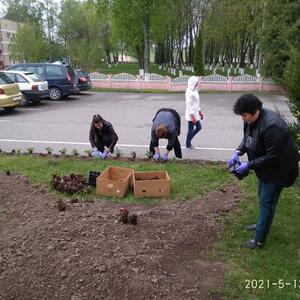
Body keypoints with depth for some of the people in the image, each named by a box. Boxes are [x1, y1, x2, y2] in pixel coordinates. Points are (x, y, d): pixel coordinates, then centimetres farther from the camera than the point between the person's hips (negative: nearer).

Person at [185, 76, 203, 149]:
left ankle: (188, 141, 26)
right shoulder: (189, 92, -18)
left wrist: (200, 111, 20)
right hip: (191, 115, -10)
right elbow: (188, 104, -21)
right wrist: (192, 116, -22)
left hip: (196, 114, 10)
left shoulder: (195, 91, 11)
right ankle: (188, 144, 18)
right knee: (191, 129, 2)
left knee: (199, 127, 15)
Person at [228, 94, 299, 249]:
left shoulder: (271, 126, -35)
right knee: (262, 197, 23)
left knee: (267, 202, -2)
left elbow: (272, 157, -31)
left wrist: (248, 165, -28)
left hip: (278, 168, -9)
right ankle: (262, 224, 45)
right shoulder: (252, 119, -8)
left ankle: (259, 240, 9)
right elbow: (247, 138, 8)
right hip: (265, 167, 9)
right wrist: (238, 152, -11)